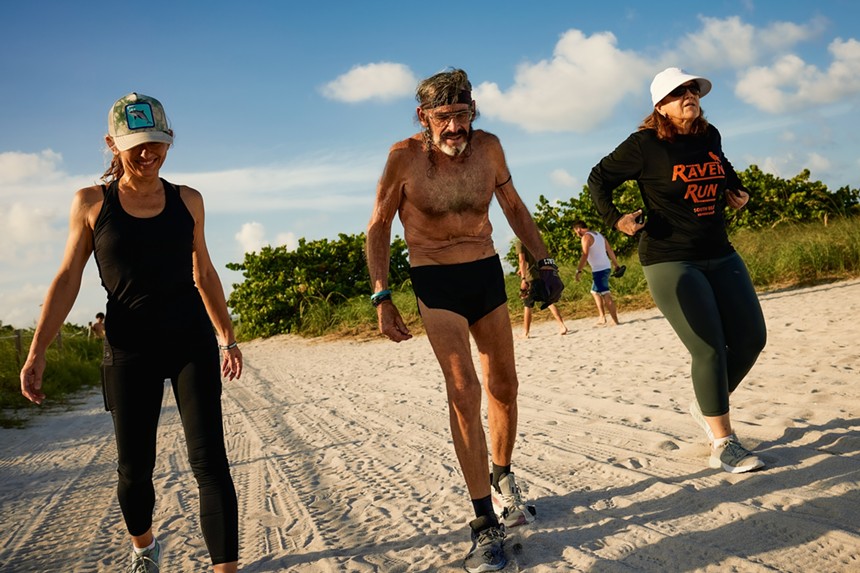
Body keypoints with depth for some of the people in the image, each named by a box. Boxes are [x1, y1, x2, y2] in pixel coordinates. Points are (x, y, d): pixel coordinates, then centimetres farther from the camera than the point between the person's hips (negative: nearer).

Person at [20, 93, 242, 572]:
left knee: (210, 461, -6)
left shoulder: (188, 201, 5)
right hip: (130, 348, 0)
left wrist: (228, 337, 17)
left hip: (192, 341, 1)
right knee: (134, 467, 10)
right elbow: (68, 279, 2)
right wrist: (37, 351, -5)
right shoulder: (92, 203, 1)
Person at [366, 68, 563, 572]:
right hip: (436, 284, -4)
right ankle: (486, 524, -10)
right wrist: (382, 297, -11)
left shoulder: (488, 147, -5)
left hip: (487, 274, 4)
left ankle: (503, 480, 36)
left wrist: (544, 260, 5)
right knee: (464, 390, -16)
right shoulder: (405, 157, -14)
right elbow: (379, 227, -4)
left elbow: (514, 207, 10)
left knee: (504, 386, 11)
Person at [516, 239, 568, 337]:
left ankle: (525, 333, 13)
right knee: (549, 302, 7)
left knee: (527, 306, 7)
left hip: (530, 277, -5)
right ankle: (562, 326, -4)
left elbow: (522, 260, -17)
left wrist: (523, 279, -22)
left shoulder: (520, 242, -6)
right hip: (542, 275, 5)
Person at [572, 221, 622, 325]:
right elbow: (610, 251, 21)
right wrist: (616, 265, 29)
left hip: (599, 270, -9)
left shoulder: (586, 237, -9)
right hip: (606, 267, 9)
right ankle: (602, 317, 17)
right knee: (595, 292, 20)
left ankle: (615, 321, -9)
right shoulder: (599, 235, 17)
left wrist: (578, 271, -23)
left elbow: (585, 255, -20)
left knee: (606, 295, -8)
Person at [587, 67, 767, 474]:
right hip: (670, 261, -7)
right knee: (710, 349, -12)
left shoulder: (710, 136, 9)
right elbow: (599, 178, -2)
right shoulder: (646, 144, -9)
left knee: (751, 337, 3)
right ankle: (722, 446, 0)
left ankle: (707, 404, 27)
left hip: (719, 255, 7)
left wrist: (736, 190, 14)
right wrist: (615, 219, -13)